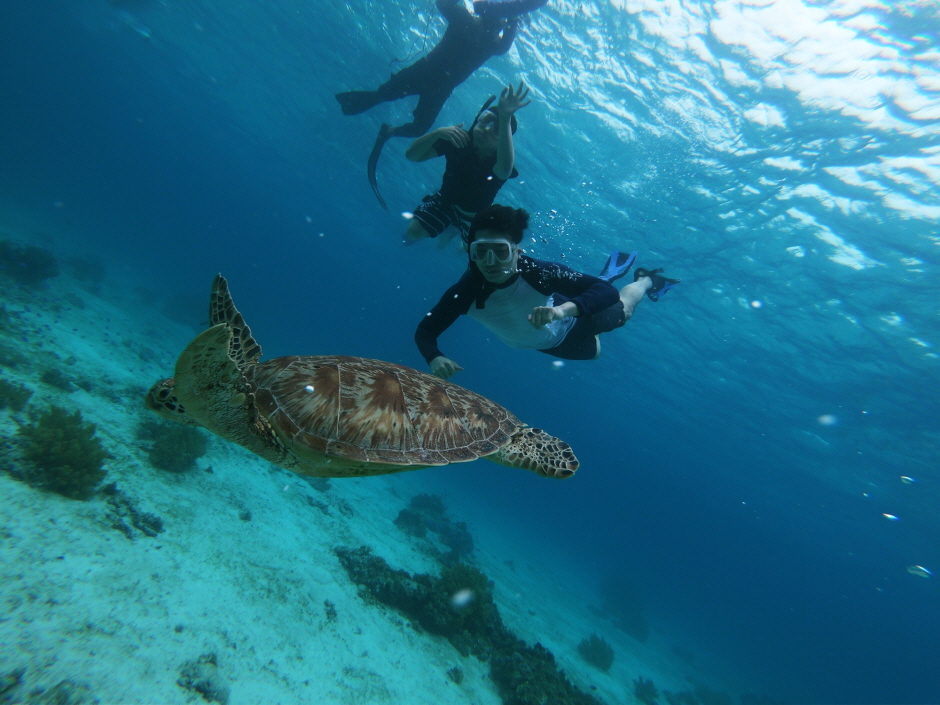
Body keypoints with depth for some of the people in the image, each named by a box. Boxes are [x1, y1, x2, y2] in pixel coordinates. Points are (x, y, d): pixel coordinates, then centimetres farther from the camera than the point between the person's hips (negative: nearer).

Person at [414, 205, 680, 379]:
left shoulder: (538, 272, -43)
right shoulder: (466, 290, -37)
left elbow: (609, 293, -47)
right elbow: (425, 330, -30)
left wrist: (563, 309, -66)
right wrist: (435, 358, -52)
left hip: (568, 322, -4)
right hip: (546, 344, 4)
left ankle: (646, 279, 56)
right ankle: (607, 274, 55)